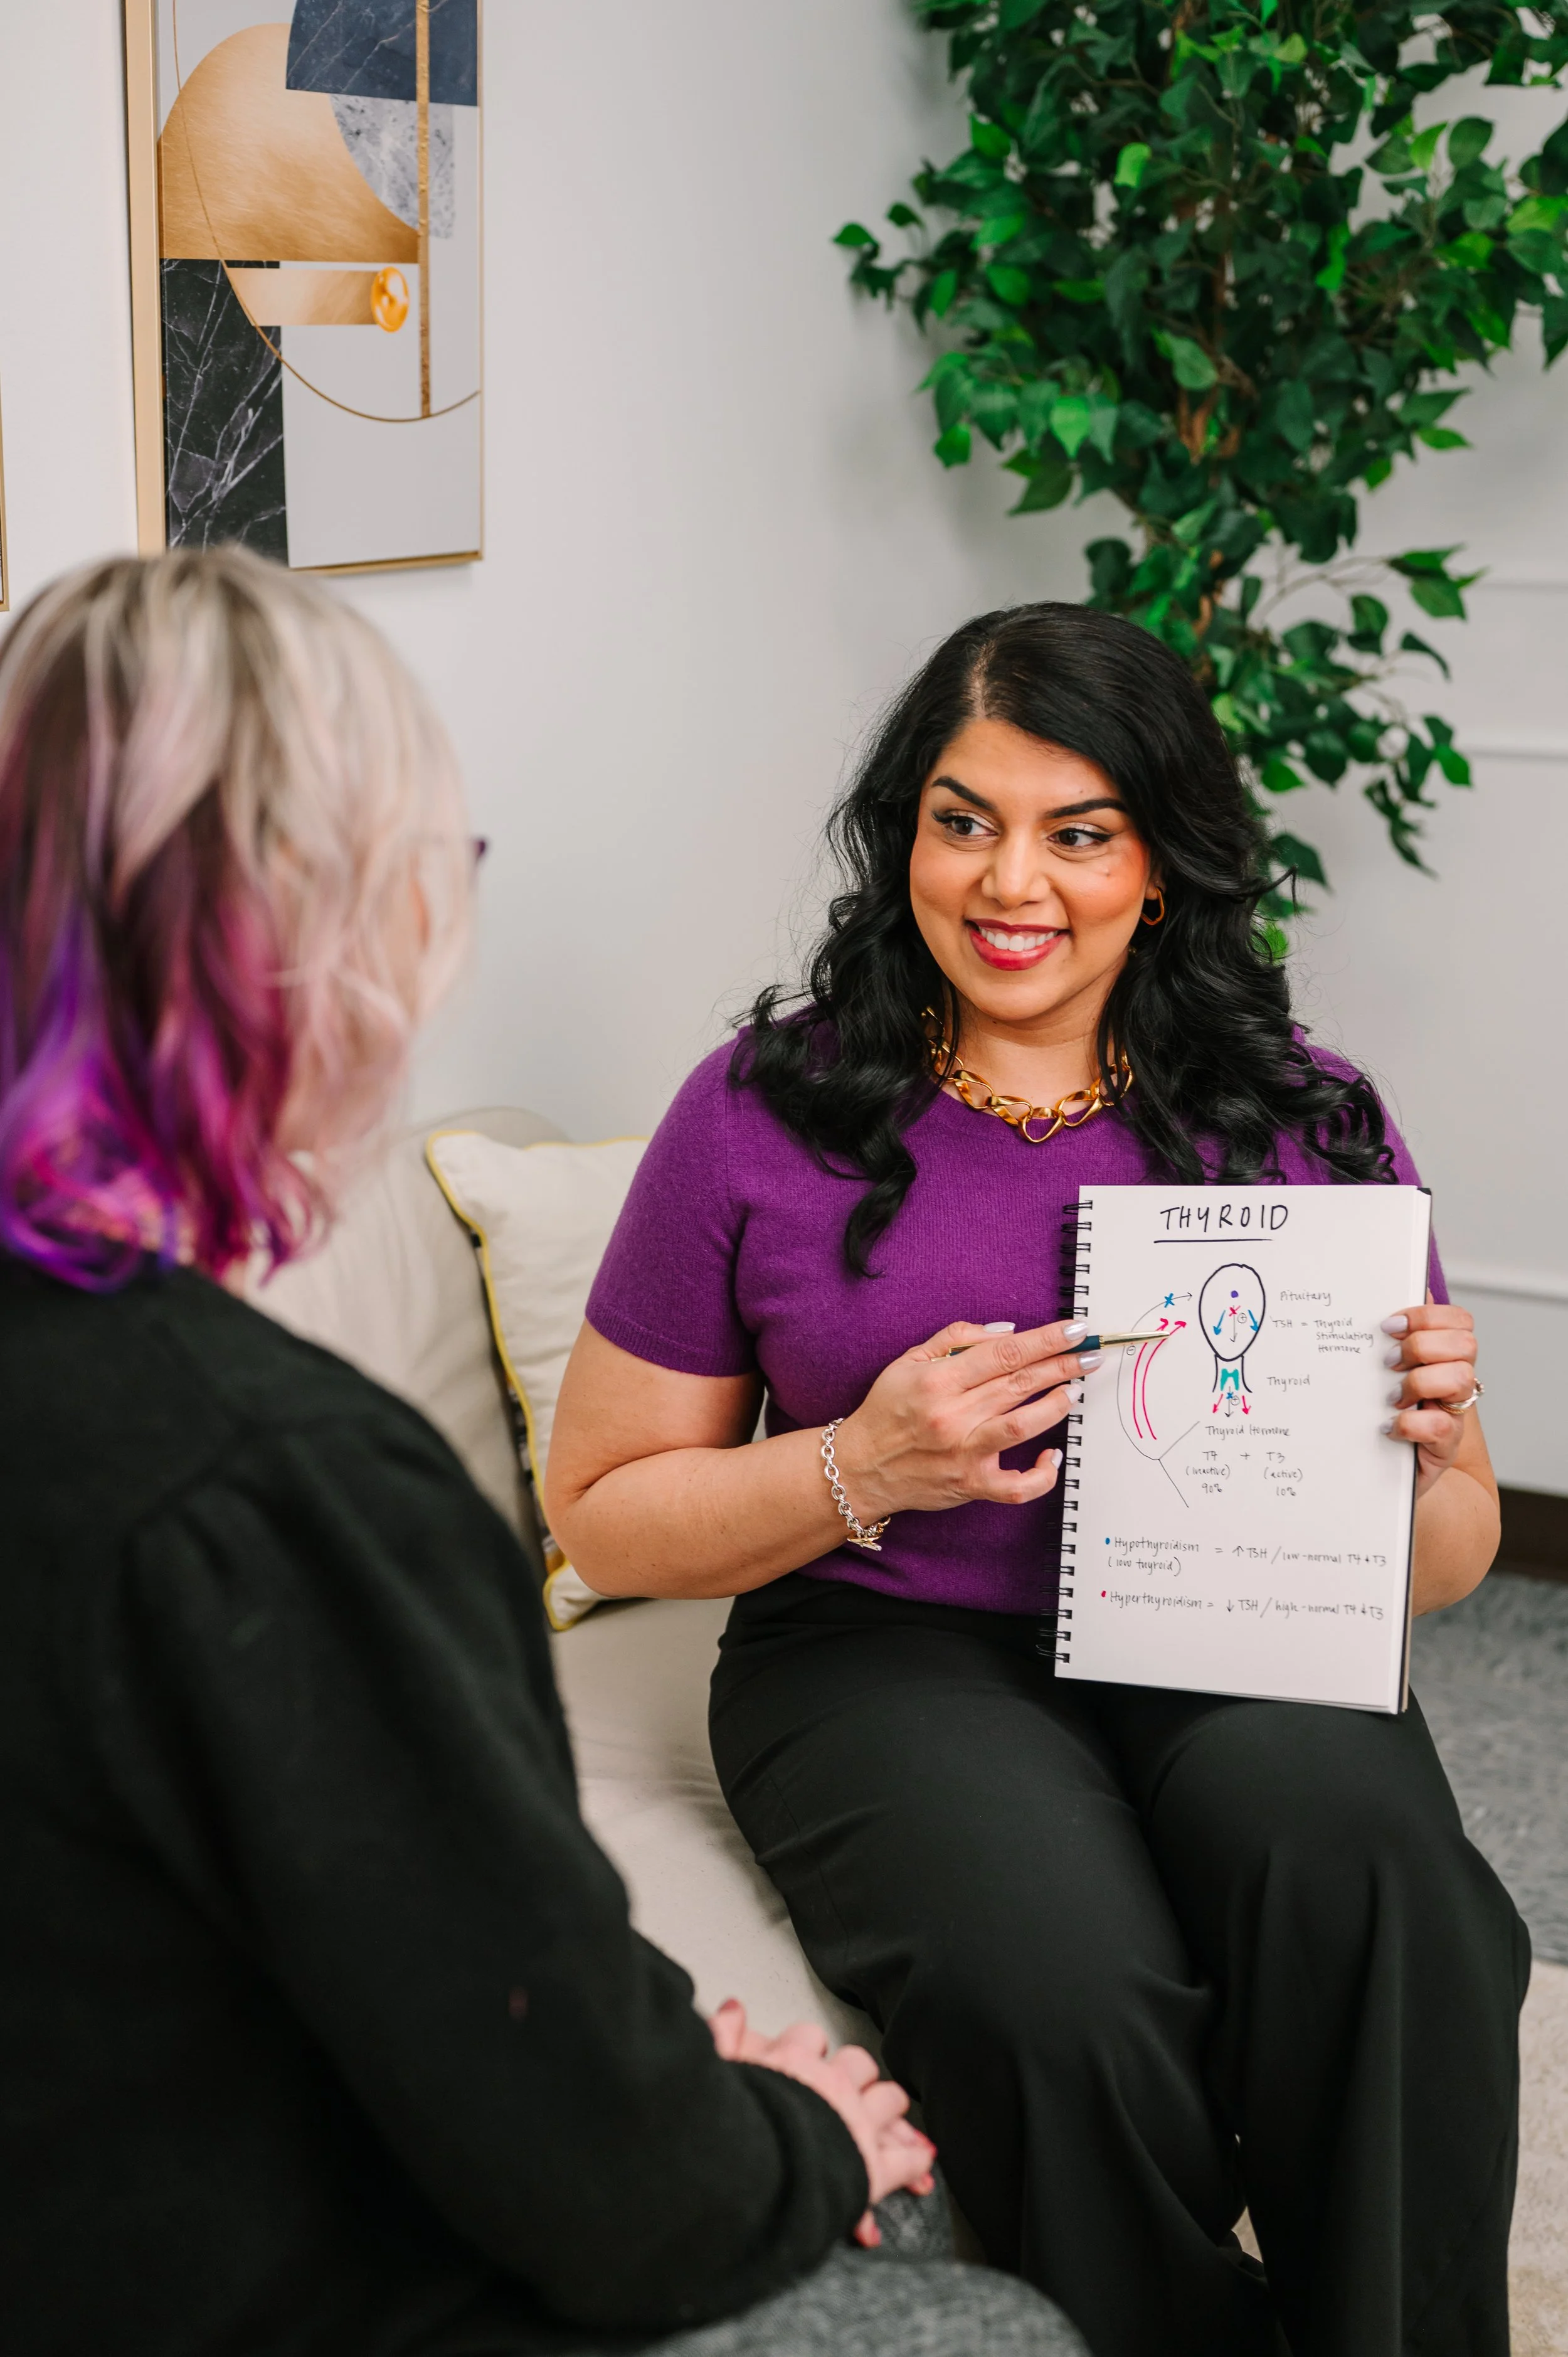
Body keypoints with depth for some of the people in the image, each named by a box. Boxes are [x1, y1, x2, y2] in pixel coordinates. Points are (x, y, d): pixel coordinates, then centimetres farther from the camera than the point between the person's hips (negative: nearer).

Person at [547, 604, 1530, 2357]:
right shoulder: (767, 1113, 2)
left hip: (1234, 1652, 2)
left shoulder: (1306, 1124, 7)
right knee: (1064, 1997, -32)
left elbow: (1451, 1562, 14)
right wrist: (862, 1471, -12)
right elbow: (602, 1517, 5)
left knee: (1365, 1866, -33)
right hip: (886, 1654, -1)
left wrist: (1422, 1453, -10)